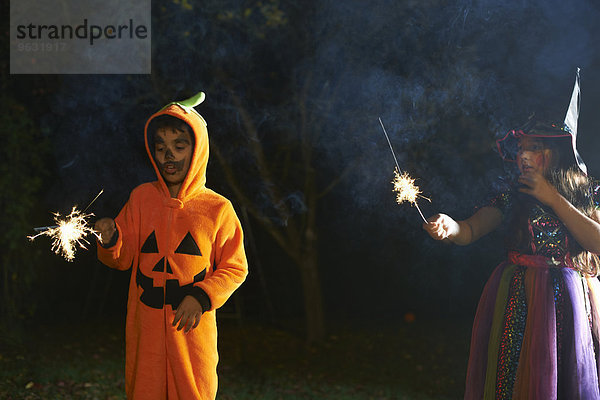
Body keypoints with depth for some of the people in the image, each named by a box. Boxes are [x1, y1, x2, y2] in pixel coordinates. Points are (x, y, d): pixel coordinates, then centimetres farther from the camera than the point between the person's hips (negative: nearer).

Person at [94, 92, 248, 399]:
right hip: (145, 326, 2)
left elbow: (235, 268, 1)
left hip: (193, 326, -2)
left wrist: (201, 297, -13)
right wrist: (110, 241, -14)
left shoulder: (217, 208, -4)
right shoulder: (141, 198, 3)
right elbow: (123, 259, 7)